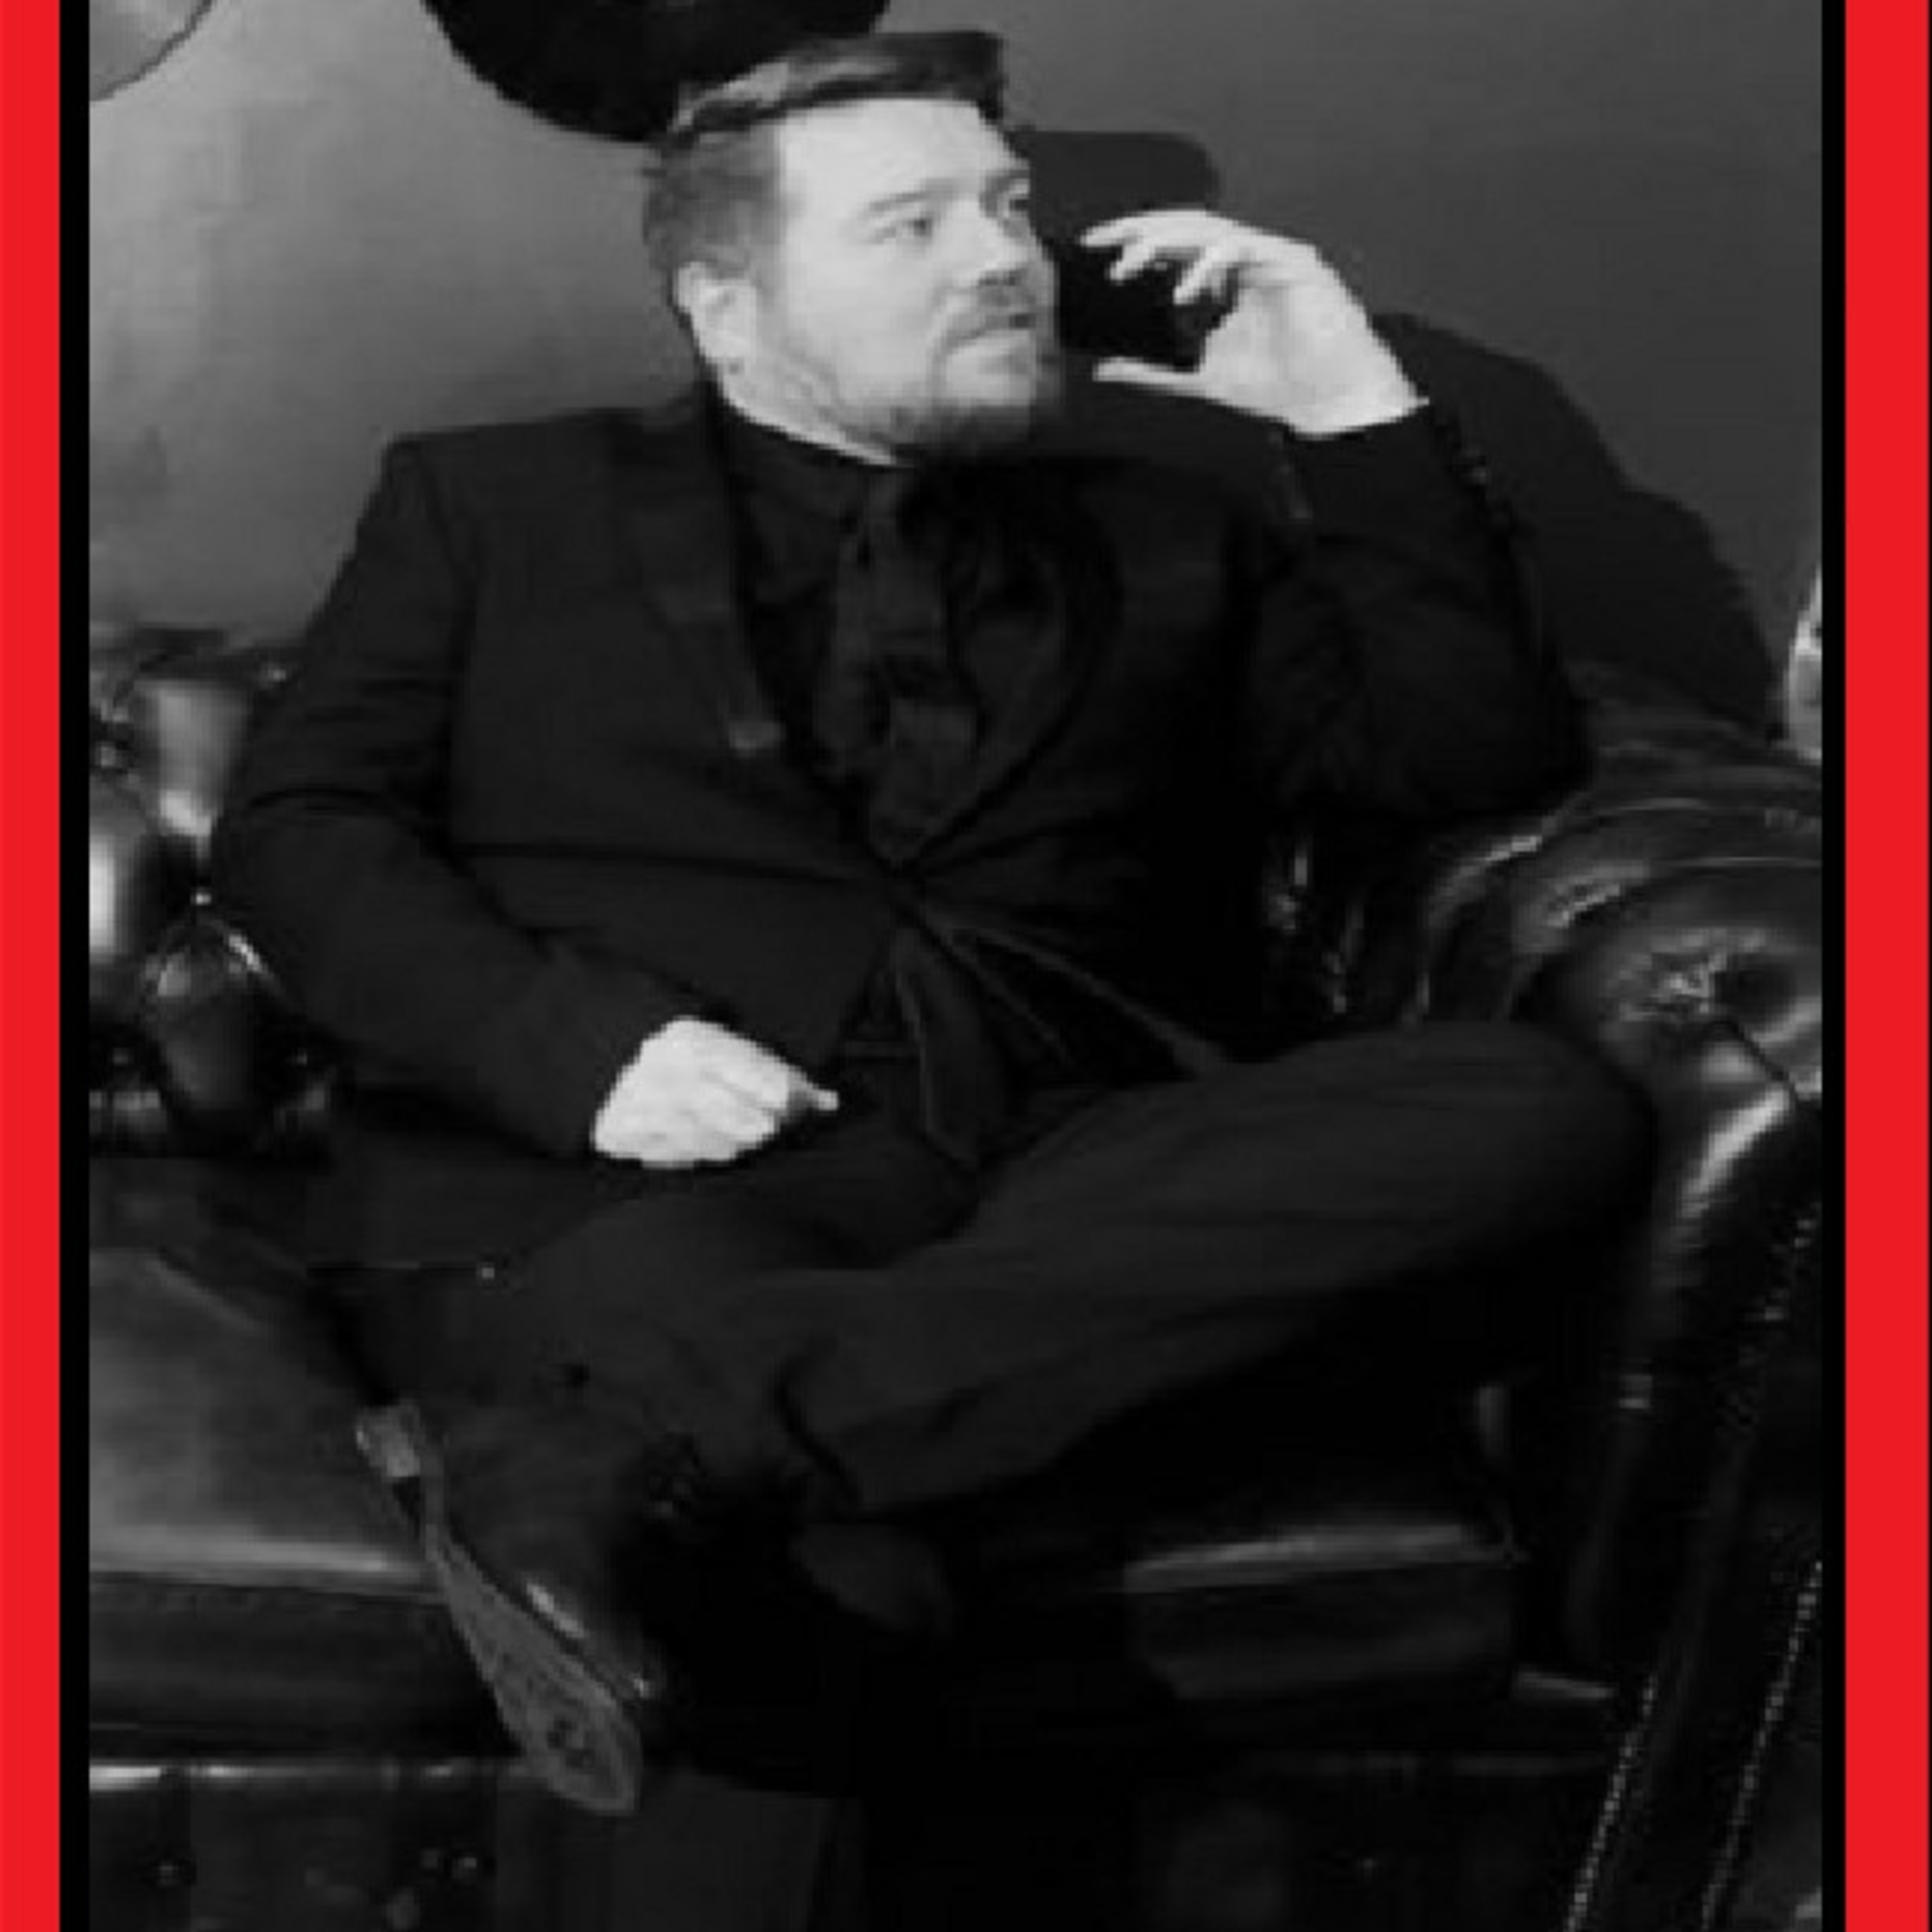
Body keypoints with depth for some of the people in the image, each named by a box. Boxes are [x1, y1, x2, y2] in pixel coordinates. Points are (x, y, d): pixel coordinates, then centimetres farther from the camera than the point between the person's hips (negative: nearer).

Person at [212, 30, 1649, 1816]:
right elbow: (298, 823, 10)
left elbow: (1486, 758, 19)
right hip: (638, 1175, -4)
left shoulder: (1163, 546, 27)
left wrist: (1356, 410, 11)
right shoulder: (494, 502, 21)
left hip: (1078, 1188, 4)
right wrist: (581, 1046, -9)